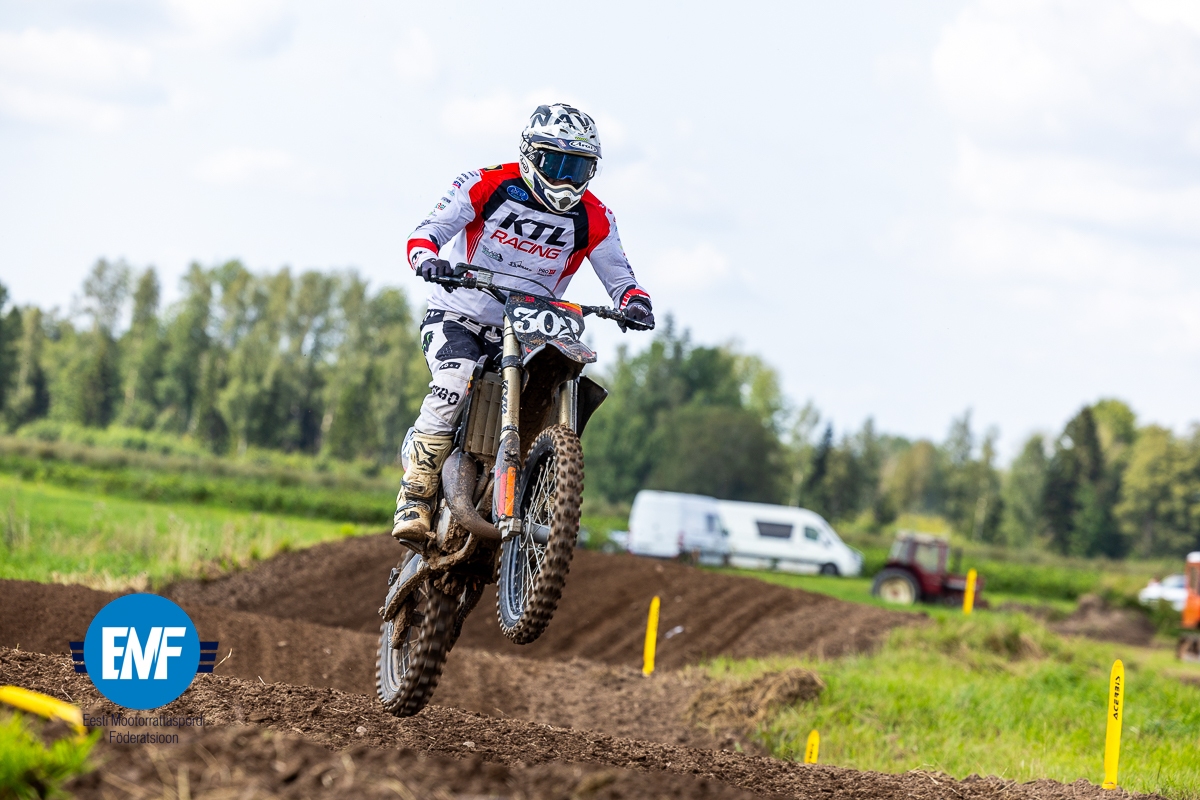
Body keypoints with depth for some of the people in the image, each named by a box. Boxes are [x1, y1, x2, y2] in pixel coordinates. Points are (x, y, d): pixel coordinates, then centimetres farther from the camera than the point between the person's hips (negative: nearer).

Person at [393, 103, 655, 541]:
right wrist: (428, 258, -34)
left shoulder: (593, 219, -1)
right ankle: (414, 501, -27)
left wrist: (634, 301, -22)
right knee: (454, 386, -30)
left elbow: (618, 275, 2)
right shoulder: (486, 185, -8)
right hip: (457, 316, -4)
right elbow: (429, 229, -10)